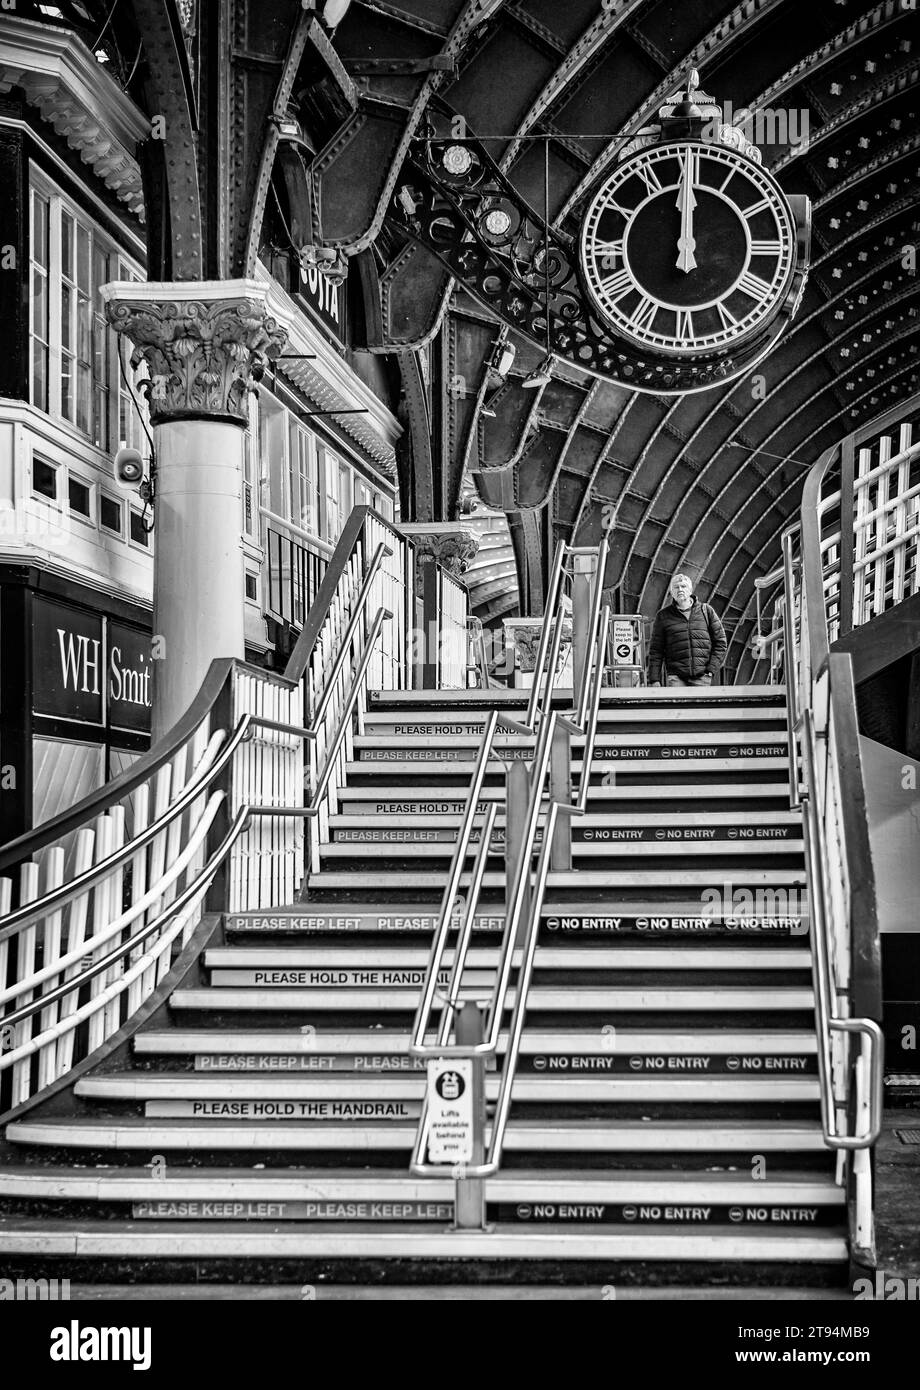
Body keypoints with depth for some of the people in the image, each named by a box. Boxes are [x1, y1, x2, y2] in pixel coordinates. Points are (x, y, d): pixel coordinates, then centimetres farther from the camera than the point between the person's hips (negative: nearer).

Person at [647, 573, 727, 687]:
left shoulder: (706, 610, 9)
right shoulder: (663, 616, 7)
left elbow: (720, 643, 10)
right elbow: (655, 650, 7)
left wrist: (711, 669, -1)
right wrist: (654, 679, 0)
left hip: (702, 677, 1)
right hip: (676, 677, -1)